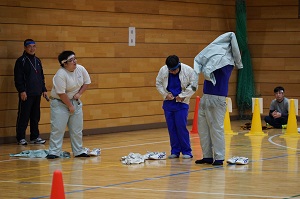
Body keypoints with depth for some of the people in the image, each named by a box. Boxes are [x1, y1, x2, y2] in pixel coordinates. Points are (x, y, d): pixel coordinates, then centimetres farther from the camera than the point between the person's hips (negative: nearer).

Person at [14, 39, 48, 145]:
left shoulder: (37, 60, 16)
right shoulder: (21, 61, -5)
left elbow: (41, 77, 22)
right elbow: (18, 78, -9)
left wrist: (44, 89, 16)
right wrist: (22, 91, -16)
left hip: (37, 94, 6)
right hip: (26, 94, -6)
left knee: (36, 117, 9)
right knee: (23, 117, -4)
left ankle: (35, 137, 16)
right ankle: (20, 138, 1)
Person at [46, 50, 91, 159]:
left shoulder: (80, 69, -4)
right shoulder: (60, 75, -25)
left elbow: (86, 82, 10)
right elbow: (61, 93, -24)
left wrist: (79, 93, -4)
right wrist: (70, 106, -17)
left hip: (75, 101, 7)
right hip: (60, 103, -7)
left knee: (77, 129, 10)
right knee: (57, 129, -10)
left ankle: (78, 151, 19)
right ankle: (54, 152, -6)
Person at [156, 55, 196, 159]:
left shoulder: (188, 70, -11)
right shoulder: (163, 70, -4)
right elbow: (158, 84, 9)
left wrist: (182, 96, -11)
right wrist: (165, 94, -4)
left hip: (181, 103, -3)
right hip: (168, 102, 3)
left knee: (181, 127, -9)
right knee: (171, 128, 5)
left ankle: (186, 151, 0)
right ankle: (175, 151, 13)